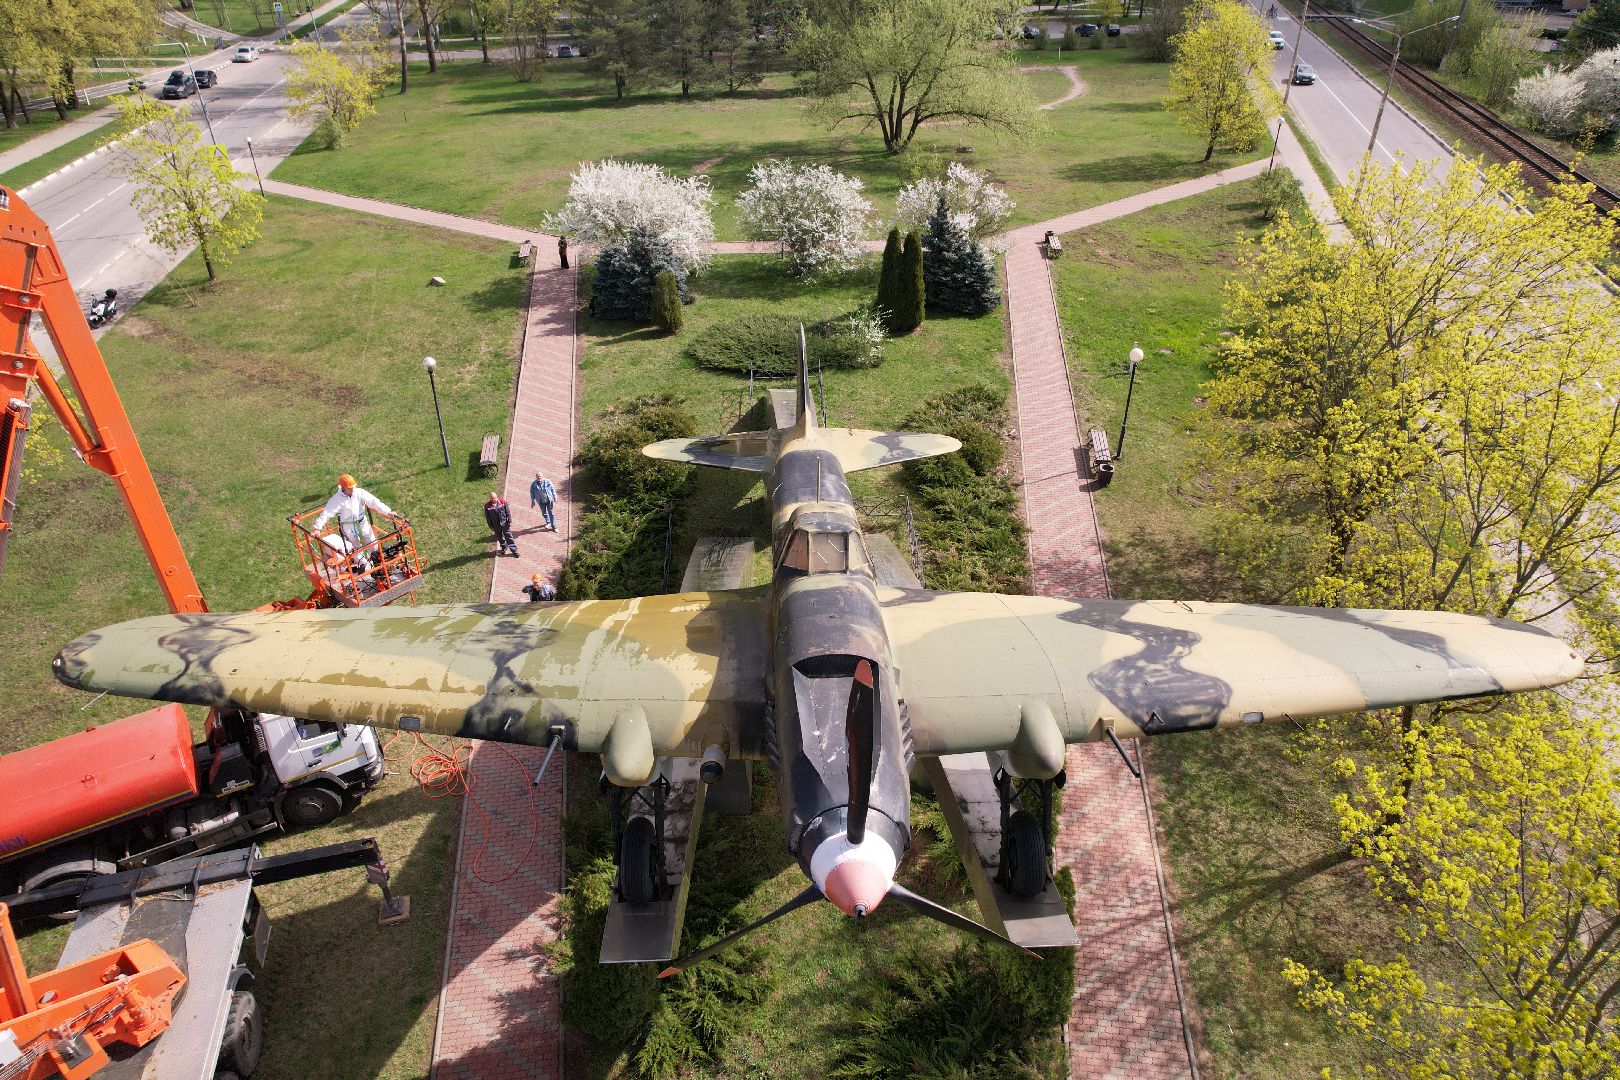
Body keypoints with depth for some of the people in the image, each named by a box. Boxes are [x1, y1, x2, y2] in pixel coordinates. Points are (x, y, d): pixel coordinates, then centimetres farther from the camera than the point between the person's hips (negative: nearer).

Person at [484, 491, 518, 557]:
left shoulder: (503, 502, -11)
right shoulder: (487, 506, -10)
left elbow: (508, 512, -3)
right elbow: (487, 517, -2)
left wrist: (509, 521, -4)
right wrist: (491, 527, -1)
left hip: (505, 524, -1)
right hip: (496, 526, 1)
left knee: (509, 537, 1)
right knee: (500, 538, 17)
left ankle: (514, 551, 6)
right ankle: (504, 548, 42)